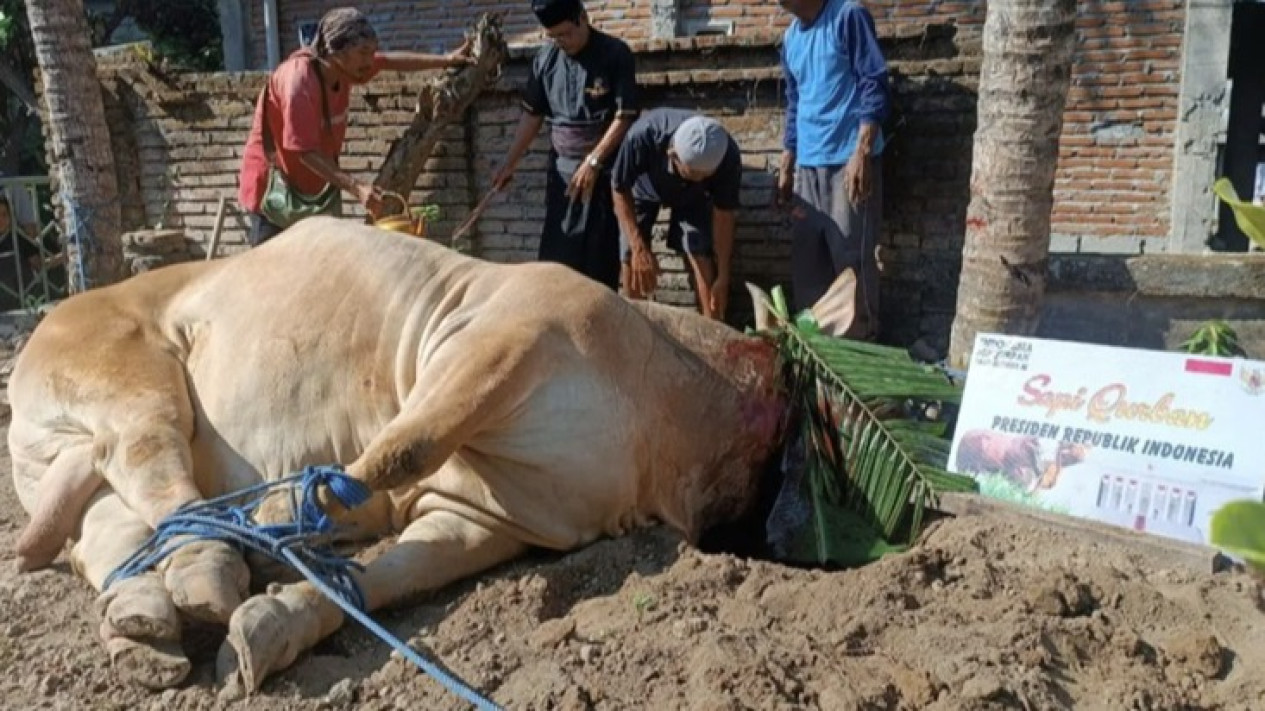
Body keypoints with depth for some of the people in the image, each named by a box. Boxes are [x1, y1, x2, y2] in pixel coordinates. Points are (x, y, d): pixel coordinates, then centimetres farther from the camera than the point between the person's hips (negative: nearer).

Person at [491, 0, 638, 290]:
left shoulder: (615, 54, -10)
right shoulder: (545, 58, 4)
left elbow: (625, 117, -13)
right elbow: (532, 114, 11)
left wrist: (593, 162, -16)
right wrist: (510, 163, 7)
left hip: (604, 170, -4)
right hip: (561, 170, 5)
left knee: (599, 256, -2)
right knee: (554, 254, 4)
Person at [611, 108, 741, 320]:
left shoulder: (728, 157, -38)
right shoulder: (642, 137, -44)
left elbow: (723, 215, -23)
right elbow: (620, 189, -25)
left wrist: (723, 277, -19)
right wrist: (639, 248, -28)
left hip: (692, 195, 1)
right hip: (642, 188, 0)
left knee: (702, 257, -13)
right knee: (633, 262, -6)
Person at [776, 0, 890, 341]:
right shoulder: (791, 38, 15)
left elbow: (874, 86, -10)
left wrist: (861, 153, -19)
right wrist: (786, 168, 17)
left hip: (849, 161, -7)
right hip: (808, 166, 7)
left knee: (851, 259, -4)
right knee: (806, 259, 9)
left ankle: (860, 342, 6)